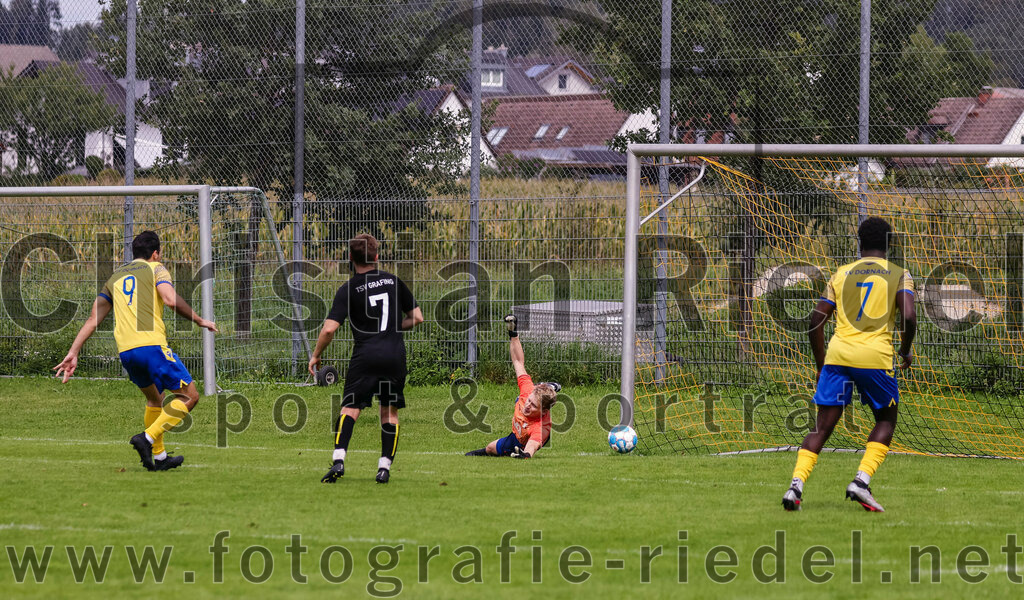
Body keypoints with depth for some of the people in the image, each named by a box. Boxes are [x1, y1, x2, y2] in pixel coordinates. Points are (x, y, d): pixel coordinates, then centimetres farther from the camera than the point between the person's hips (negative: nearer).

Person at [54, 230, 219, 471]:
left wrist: (73, 353, 16)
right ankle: (148, 438, -15)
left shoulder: (115, 278, 24)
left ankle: (160, 457, 23)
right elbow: (170, 299, -11)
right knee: (189, 395, 0)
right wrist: (199, 320, 0)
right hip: (151, 343, -6)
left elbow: (93, 319, 18)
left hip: (125, 351, 6)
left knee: (154, 399, 27)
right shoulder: (155, 269, 9)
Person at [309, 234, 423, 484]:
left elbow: (329, 329, -9)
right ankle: (385, 466, 6)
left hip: (365, 355, -3)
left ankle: (339, 459, -21)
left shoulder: (348, 290, -1)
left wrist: (316, 356, 6)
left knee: (350, 408, -3)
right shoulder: (393, 281, 9)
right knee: (389, 412, 12)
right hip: (395, 355, 3)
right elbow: (417, 317, 15)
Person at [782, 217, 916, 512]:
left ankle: (796, 485, -10)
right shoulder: (899, 274, 6)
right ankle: (861, 480, 0)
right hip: (876, 356, -2)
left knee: (822, 427, 6)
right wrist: (905, 352, 9)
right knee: (886, 421, 18)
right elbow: (909, 317, -9)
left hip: (837, 355, 2)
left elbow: (816, 320, 10)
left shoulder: (842, 274, 14)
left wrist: (820, 363, 20)